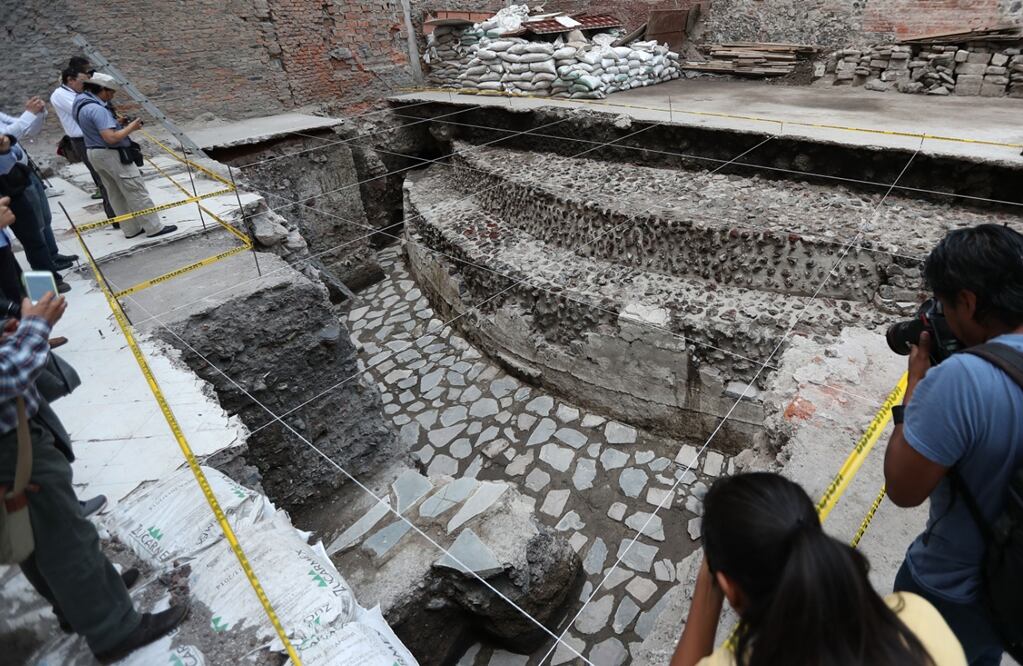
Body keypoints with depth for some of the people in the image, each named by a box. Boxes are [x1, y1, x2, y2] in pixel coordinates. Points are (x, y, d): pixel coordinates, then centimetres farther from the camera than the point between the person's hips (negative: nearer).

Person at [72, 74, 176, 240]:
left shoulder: (82, 103, 10)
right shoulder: (97, 109, -22)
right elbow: (111, 138, -27)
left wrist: (118, 123, 13)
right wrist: (130, 128, -15)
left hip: (94, 153, 10)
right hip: (112, 154, -10)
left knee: (115, 194, 13)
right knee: (136, 191, -4)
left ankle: (131, 229, 20)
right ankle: (154, 228, -2)